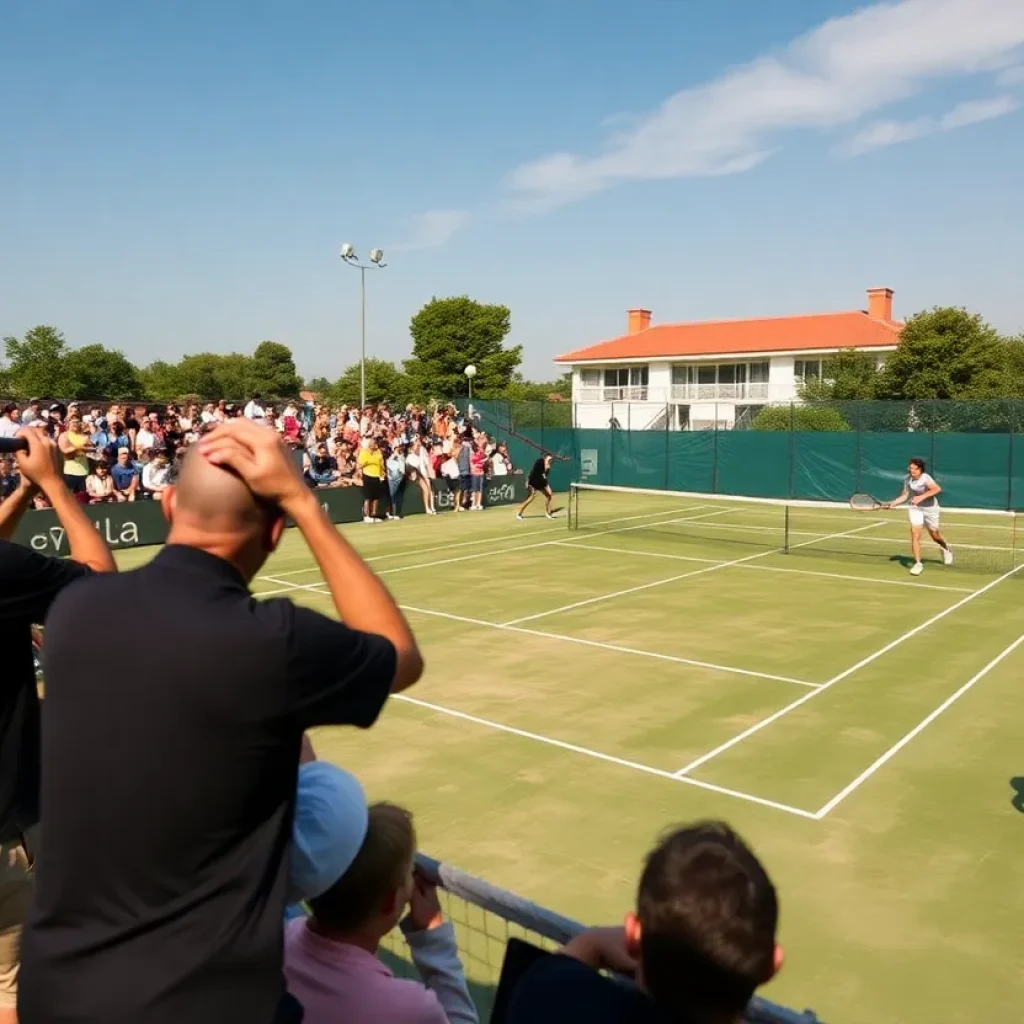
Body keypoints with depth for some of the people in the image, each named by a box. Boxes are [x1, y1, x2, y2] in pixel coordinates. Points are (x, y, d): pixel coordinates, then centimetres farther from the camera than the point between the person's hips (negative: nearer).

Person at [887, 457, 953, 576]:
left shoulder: (925, 478, -24)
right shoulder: (907, 479, -7)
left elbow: (937, 489, -37)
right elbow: (905, 496, 2)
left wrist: (921, 497, -43)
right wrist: (892, 504, -8)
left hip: (930, 508, -3)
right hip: (914, 507, 3)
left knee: (935, 535, 13)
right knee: (915, 533, -16)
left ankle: (946, 549, 50)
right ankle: (918, 563, -10)